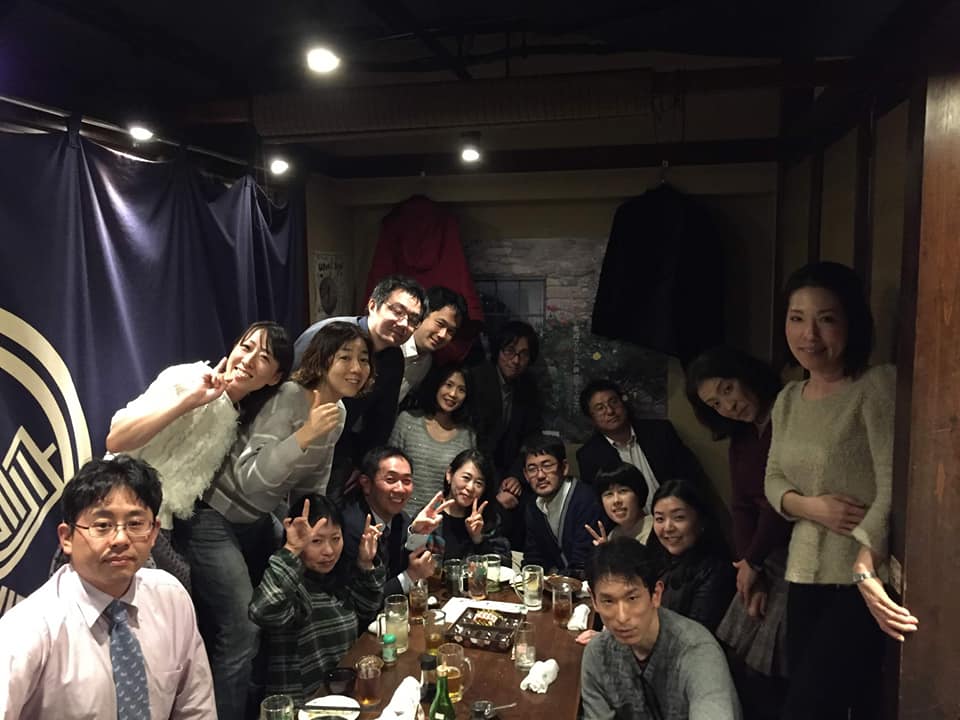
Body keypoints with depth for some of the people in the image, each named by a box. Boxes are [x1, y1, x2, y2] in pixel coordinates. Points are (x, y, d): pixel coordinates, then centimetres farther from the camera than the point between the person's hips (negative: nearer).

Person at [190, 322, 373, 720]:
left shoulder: (339, 412, -1)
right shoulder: (289, 397, -26)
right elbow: (252, 481, -33)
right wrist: (305, 434, -41)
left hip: (258, 523, 9)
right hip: (216, 519, -9)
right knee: (241, 634, -11)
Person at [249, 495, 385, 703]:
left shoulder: (338, 573, 3)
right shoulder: (292, 584, -19)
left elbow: (366, 607, 17)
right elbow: (263, 614, -40)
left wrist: (366, 565, 2)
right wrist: (291, 551, -42)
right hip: (304, 704, -8)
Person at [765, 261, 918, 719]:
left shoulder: (878, 385, -12)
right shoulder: (788, 399, 8)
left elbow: (894, 485, -22)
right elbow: (773, 481, 12)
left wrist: (864, 565, -35)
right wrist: (809, 506, -10)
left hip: (866, 579, -6)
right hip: (806, 577, 6)